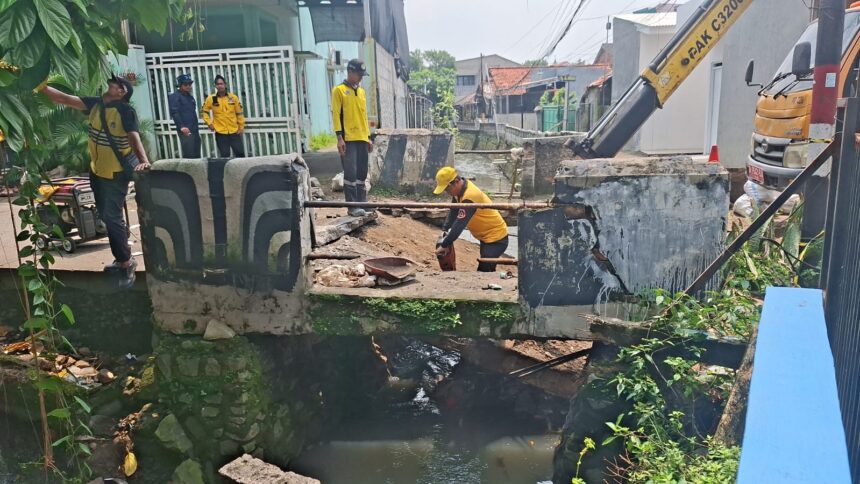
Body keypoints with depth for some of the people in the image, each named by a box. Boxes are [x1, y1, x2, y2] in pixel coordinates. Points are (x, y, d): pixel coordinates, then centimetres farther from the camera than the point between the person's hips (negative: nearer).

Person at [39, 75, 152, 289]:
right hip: (96, 170, 8)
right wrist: (43, 87, -8)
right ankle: (122, 258, 30)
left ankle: (126, 262, 5)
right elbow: (65, 99, 2)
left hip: (116, 174, -8)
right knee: (106, 217, 16)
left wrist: (143, 160, -47)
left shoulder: (126, 111, -19)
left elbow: (134, 137, -32)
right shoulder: (96, 103, 1)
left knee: (112, 218, -9)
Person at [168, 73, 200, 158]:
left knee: (196, 155, 9)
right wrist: (181, 126, -26)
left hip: (195, 130, 8)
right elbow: (175, 113, -15)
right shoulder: (174, 96, -5)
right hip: (185, 131, -8)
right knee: (189, 155, -11)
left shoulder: (190, 96, 20)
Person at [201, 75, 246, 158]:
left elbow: (239, 113, 7)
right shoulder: (211, 99, -1)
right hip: (220, 133, -1)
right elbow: (204, 112, 9)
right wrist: (209, 123, -2)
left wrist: (241, 127, 6)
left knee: (240, 153, 3)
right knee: (225, 156, 3)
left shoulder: (233, 97, 1)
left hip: (234, 132, 1)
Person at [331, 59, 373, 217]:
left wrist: (368, 137, 17)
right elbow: (336, 115, -7)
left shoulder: (361, 91, 18)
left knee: (362, 173, 7)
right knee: (351, 173, -8)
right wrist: (339, 137, -15)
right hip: (348, 139, -6)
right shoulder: (339, 90, -2)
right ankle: (352, 206, -5)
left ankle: (361, 204, 13)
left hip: (362, 139, 7)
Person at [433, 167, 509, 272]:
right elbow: (453, 212, 11)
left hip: (496, 238, -10)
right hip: (486, 237, 10)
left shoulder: (469, 196, -29)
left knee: (483, 271, -17)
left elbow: (459, 225, -30)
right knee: (485, 271, 15)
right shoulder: (460, 189, -1)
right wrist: (444, 229, 0)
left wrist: (444, 245, -25)